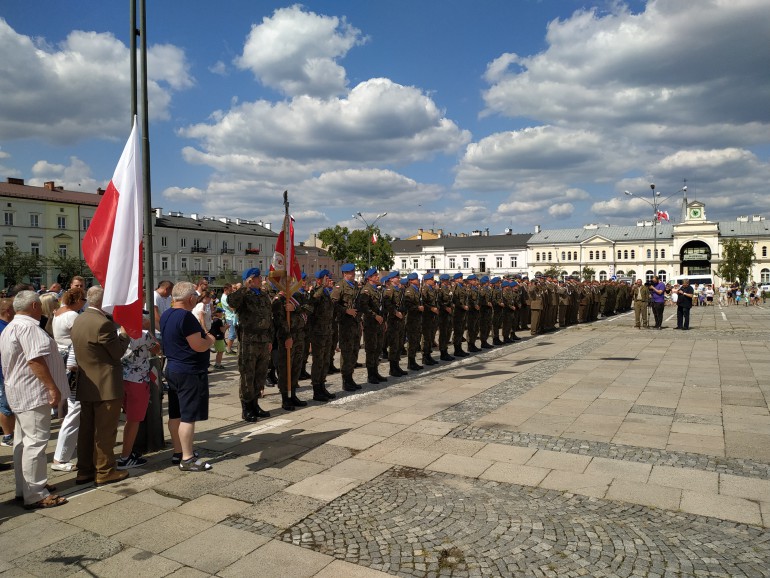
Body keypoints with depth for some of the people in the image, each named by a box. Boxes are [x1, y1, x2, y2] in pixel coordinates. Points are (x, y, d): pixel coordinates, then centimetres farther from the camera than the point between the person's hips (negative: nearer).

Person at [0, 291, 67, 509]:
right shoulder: (28, 327, -17)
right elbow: (35, 360, -24)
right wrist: (53, 388, -22)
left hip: (19, 392, 11)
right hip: (33, 392, -11)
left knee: (24, 441, 16)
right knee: (35, 441, -7)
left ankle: (25, 488, 26)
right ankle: (35, 495, -3)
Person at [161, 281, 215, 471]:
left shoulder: (166, 315, 10)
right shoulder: (186, 316, -20)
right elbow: (198, 346, -23)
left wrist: (203, 336, 15)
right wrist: (210, 339, -4)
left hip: (173, 369, 10)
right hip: (190, 372, -10)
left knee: (176, 414, 15)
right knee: (188, 416, -4)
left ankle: (178, 452, 26)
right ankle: (187, 459, 1)